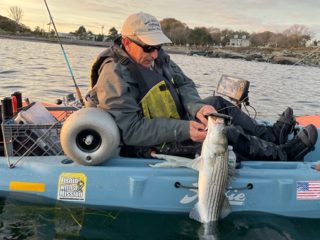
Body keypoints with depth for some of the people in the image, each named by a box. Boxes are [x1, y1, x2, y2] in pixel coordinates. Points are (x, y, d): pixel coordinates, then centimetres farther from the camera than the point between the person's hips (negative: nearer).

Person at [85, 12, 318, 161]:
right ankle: (282, 154, 5)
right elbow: (129, 130, -31)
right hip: (149, 147, -9)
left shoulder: (155, 56, 1)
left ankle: (270, 135, 21)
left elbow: (184, 83, 3)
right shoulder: (115, 74, -24)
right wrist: (183, 130, -35)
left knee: (217, 103, 8)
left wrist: (197, 107, -20)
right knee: (226, 132, -16)